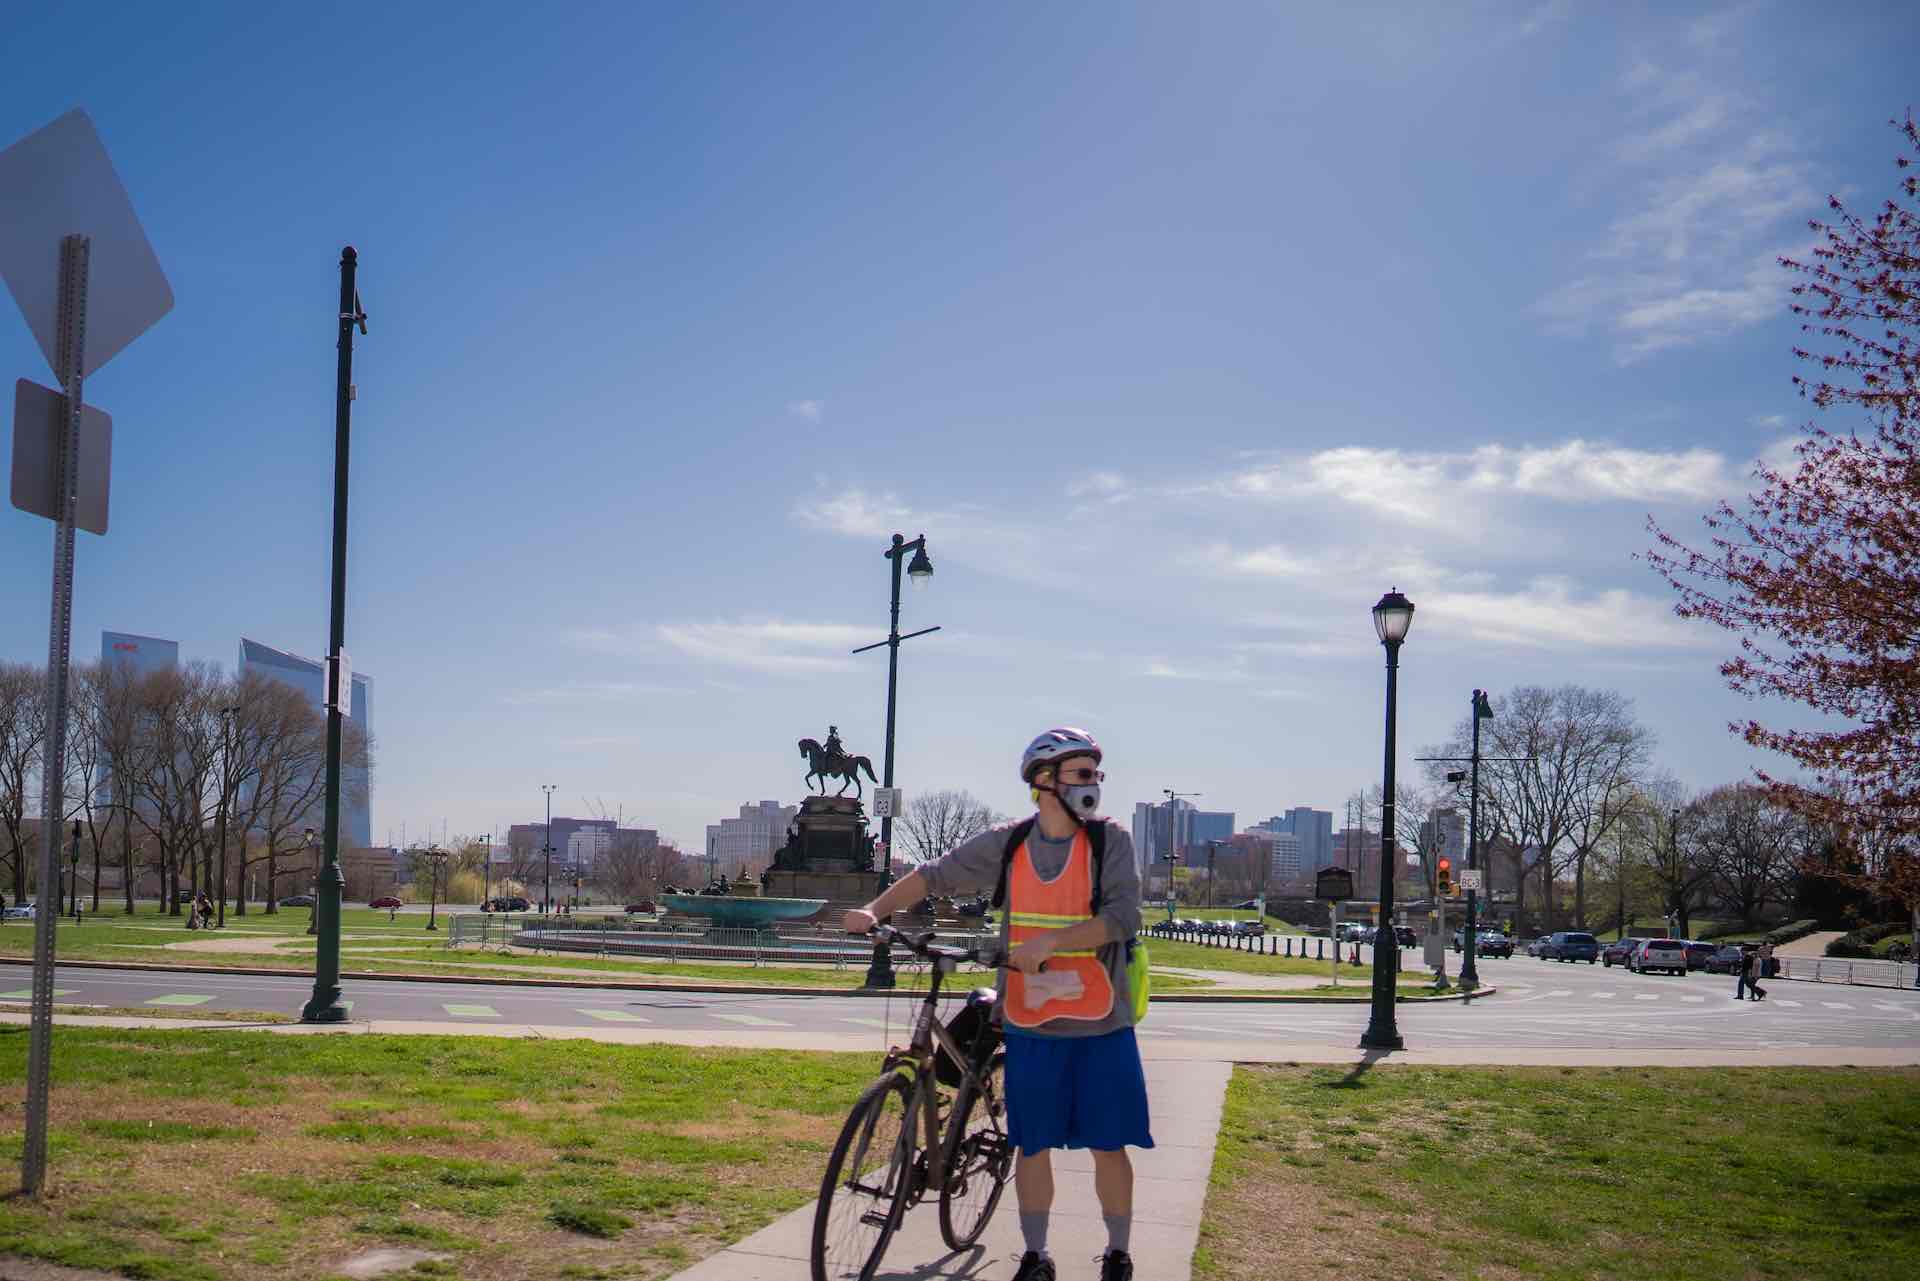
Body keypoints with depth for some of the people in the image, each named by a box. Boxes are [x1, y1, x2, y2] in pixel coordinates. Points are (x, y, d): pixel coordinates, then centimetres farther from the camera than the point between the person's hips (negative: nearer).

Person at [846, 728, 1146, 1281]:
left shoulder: (1110, 840, -5)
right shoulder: (1008, 844, 1)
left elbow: (1123, 915, -17)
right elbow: (934, 875, 6)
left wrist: (1048, 942, -27)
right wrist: (874, 910, -8)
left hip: (1101, 1028, -2)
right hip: (1031, 1027, 2)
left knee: (1108, 1146, 4)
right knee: (1031, 1145, 8)